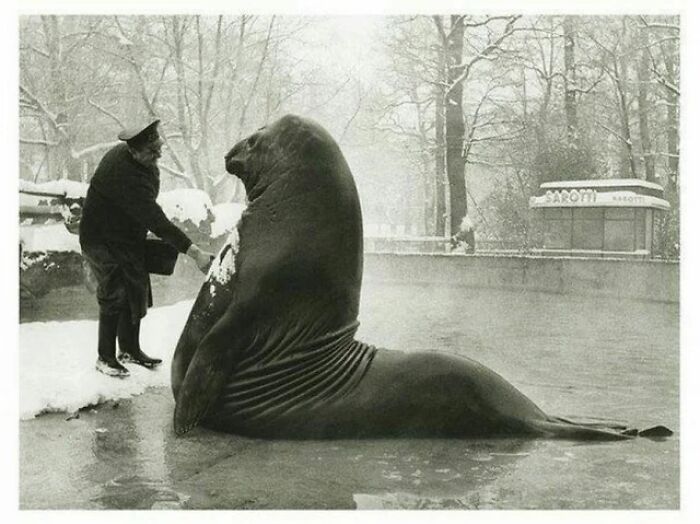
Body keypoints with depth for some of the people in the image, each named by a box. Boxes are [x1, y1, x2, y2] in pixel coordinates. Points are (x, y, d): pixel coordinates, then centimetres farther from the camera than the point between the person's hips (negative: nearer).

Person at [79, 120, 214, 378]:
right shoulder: (124, 175, -34)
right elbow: (156, 221, -37)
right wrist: (196, 253, -39)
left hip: (130, 238, 9)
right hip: (102, 240, -9)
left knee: (137, 293, 11)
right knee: (114, 297, -8)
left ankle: (130, 349, 25)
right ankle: (105, 357, 6)